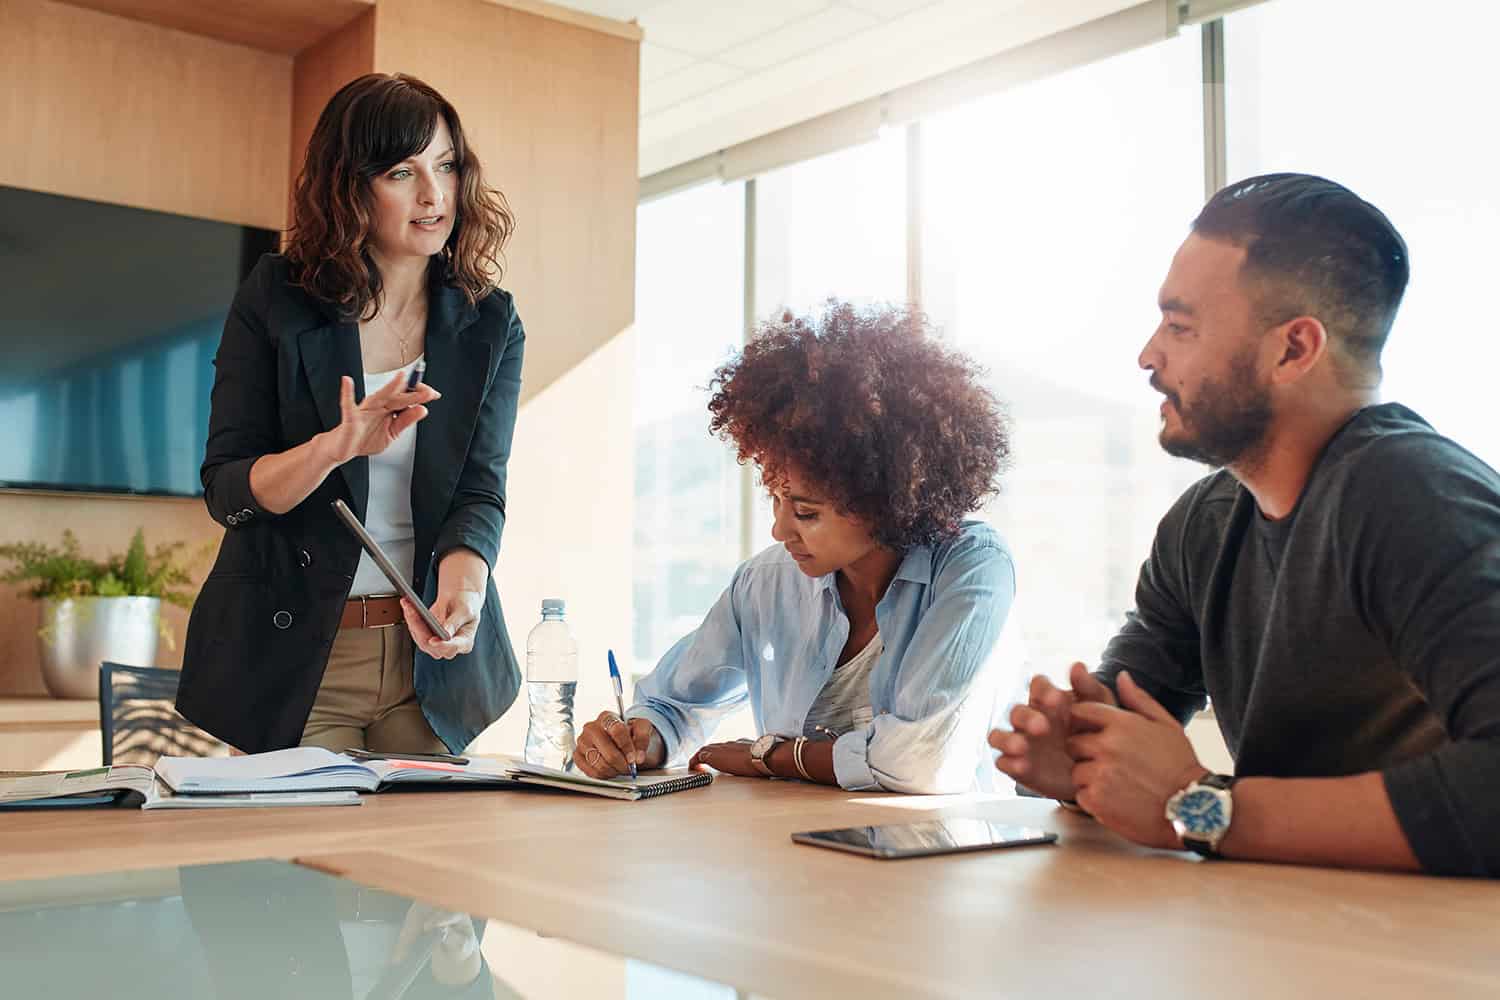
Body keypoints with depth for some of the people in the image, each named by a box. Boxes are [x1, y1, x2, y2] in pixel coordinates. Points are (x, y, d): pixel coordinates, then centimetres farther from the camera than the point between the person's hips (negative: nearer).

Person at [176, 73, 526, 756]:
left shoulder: (490, 323, 1)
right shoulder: (275, 298, -4)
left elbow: (480, 489, -9)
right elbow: (225, 492, -7)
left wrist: (459, 589, -31)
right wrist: (334, 447, -27)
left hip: (430, 656, 2)